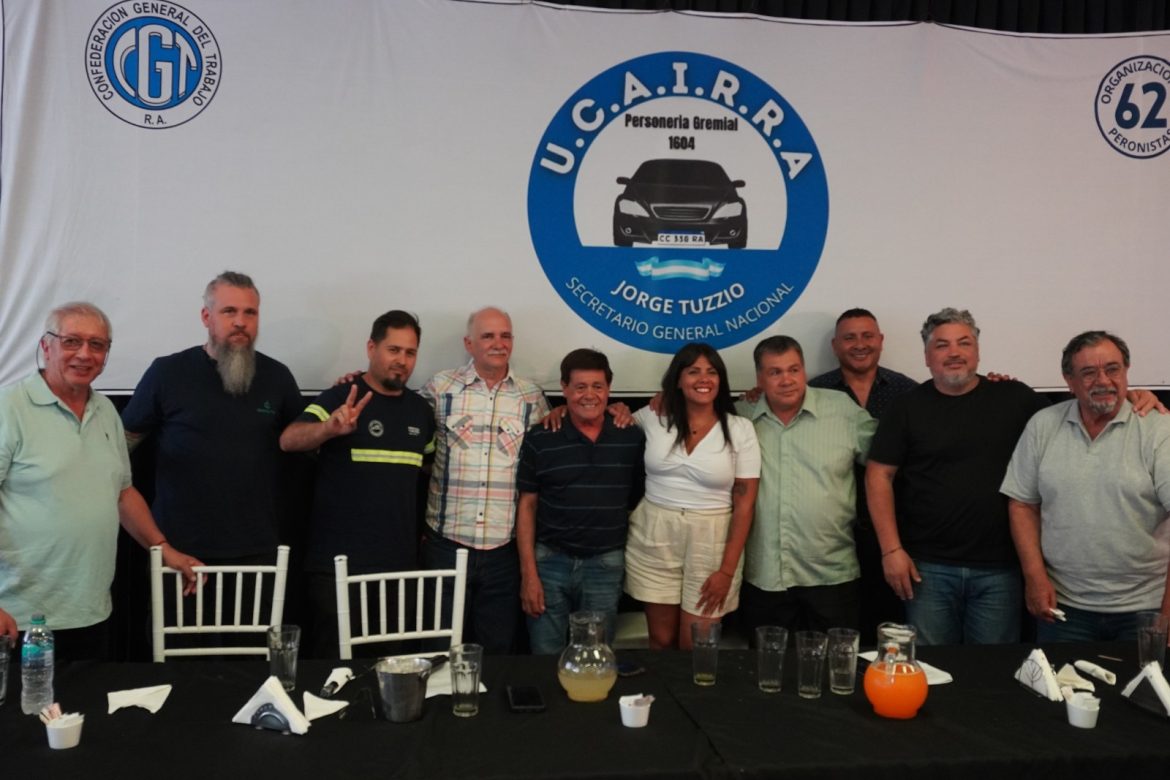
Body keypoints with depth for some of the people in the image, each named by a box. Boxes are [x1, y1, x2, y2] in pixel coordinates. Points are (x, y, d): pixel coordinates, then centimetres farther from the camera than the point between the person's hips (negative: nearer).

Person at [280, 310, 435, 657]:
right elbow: (288, 441, -20)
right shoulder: (340, 398, -5)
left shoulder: (421, 410, 10)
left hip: (400, 565, 5)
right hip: (338, 564, -5)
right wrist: (330, 428, -39)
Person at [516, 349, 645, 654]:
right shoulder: (539, 439, -4)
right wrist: (528, 573, -5)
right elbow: (527, 505, 0)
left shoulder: (632, 438, 0)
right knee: (546, 661, 8)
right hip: (550, 561, -1)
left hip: (606, 565, 1)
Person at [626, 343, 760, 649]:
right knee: (662, 640, 11)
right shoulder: (653, 417, -1)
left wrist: (727, 570, -8)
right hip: (653, 539, 2)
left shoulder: (740, 429, -5)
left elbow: (744, 504, -5)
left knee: (695, 647, 3)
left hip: (710, 543, -1)